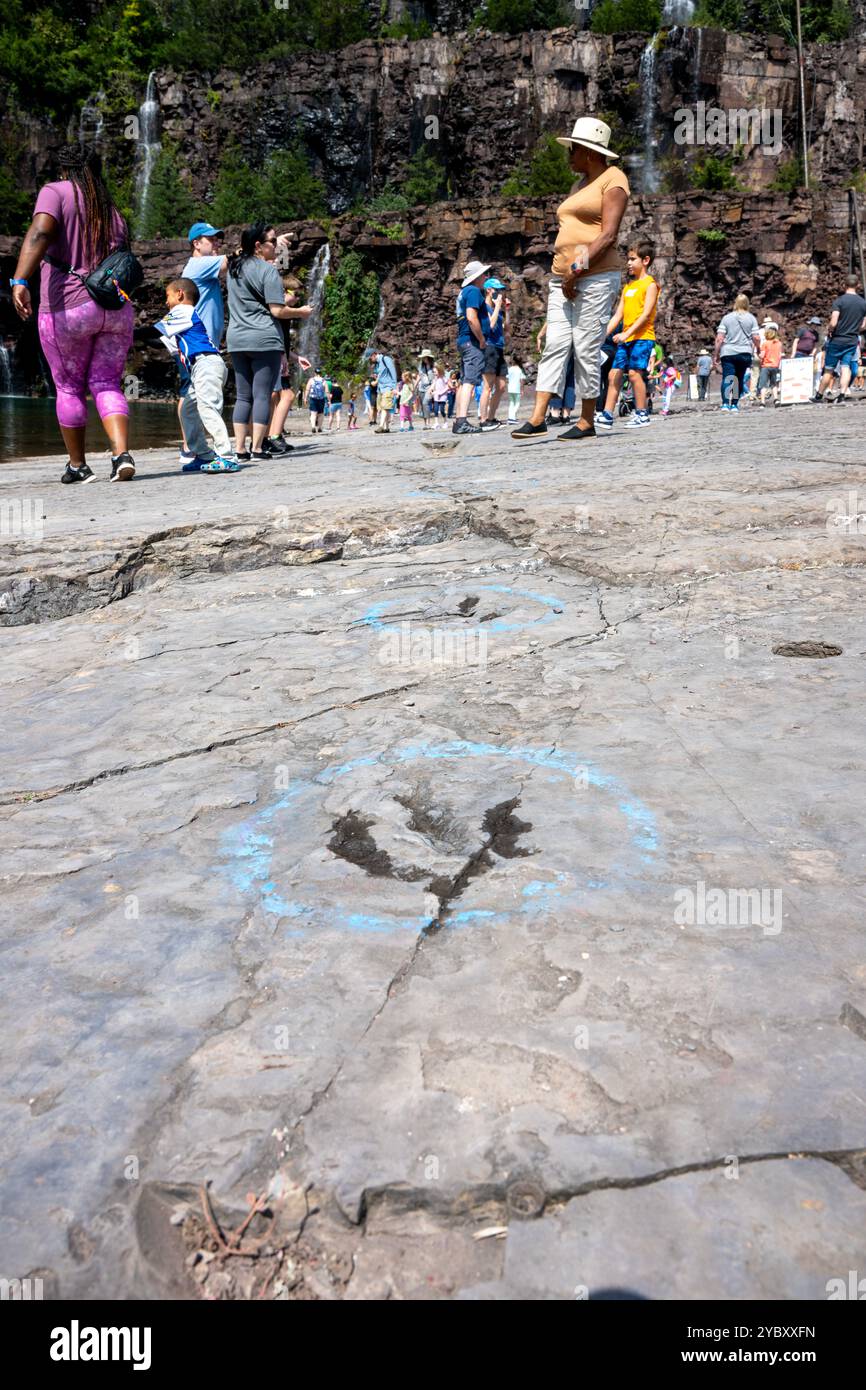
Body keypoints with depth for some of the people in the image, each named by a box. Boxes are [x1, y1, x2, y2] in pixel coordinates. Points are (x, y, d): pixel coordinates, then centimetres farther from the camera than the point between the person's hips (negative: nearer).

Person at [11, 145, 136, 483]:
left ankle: (77, 466, 16)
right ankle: (123, 454, -16)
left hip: (68, 309, -4)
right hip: (117, 309, 4)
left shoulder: (56, 192, 1)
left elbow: (39, 232, -18)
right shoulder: (112, 212, 19)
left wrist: (20, 281, -30)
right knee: (106, 385, 6)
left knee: (69, 388, 9)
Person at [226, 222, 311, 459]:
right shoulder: (268, 271, -9)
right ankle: (257, 448, -5)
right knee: (262, 395, -3)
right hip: (264, 340, -7)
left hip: (236, 340, 7)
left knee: (243, 396, 8)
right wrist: (301, 312, 4)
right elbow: (277, 310, -12)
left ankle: (239, 449, 5)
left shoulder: (234, 267, 15)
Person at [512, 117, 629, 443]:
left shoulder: (612, 179, -1)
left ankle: (587, 422, -1)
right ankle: (537, 419, -9)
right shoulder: (582, 183, 25)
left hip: (595, 278, -8)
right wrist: (559, 276, 13)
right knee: (554, 346, -3)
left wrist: (577, 270, -18)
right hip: (563, 279, 8)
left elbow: (608, 235, -13)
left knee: (586, 349, -8)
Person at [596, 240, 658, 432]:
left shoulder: (650, 284, -3)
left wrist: (627, 333, -22)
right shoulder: (627, 286, 20)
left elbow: (646, 314, -13)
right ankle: (607, 416, 0)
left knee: (634, 372, -15)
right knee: (614, 373, 1)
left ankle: (642, 414, -7)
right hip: (625, 338, 7)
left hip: (642, 336, -7)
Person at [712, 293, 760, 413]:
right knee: (740, 379, 15)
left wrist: (715, 355, 3)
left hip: (728, 353, -1)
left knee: (727, 378, -11)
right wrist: (758, 350, 18)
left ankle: (725, 404, -30)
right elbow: (755, 338, 1)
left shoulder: (727, 318, 5)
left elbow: (719, 339, -2)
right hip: (745, 353, 1)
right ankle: (735, 405, 17)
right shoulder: (751, 318, 6)